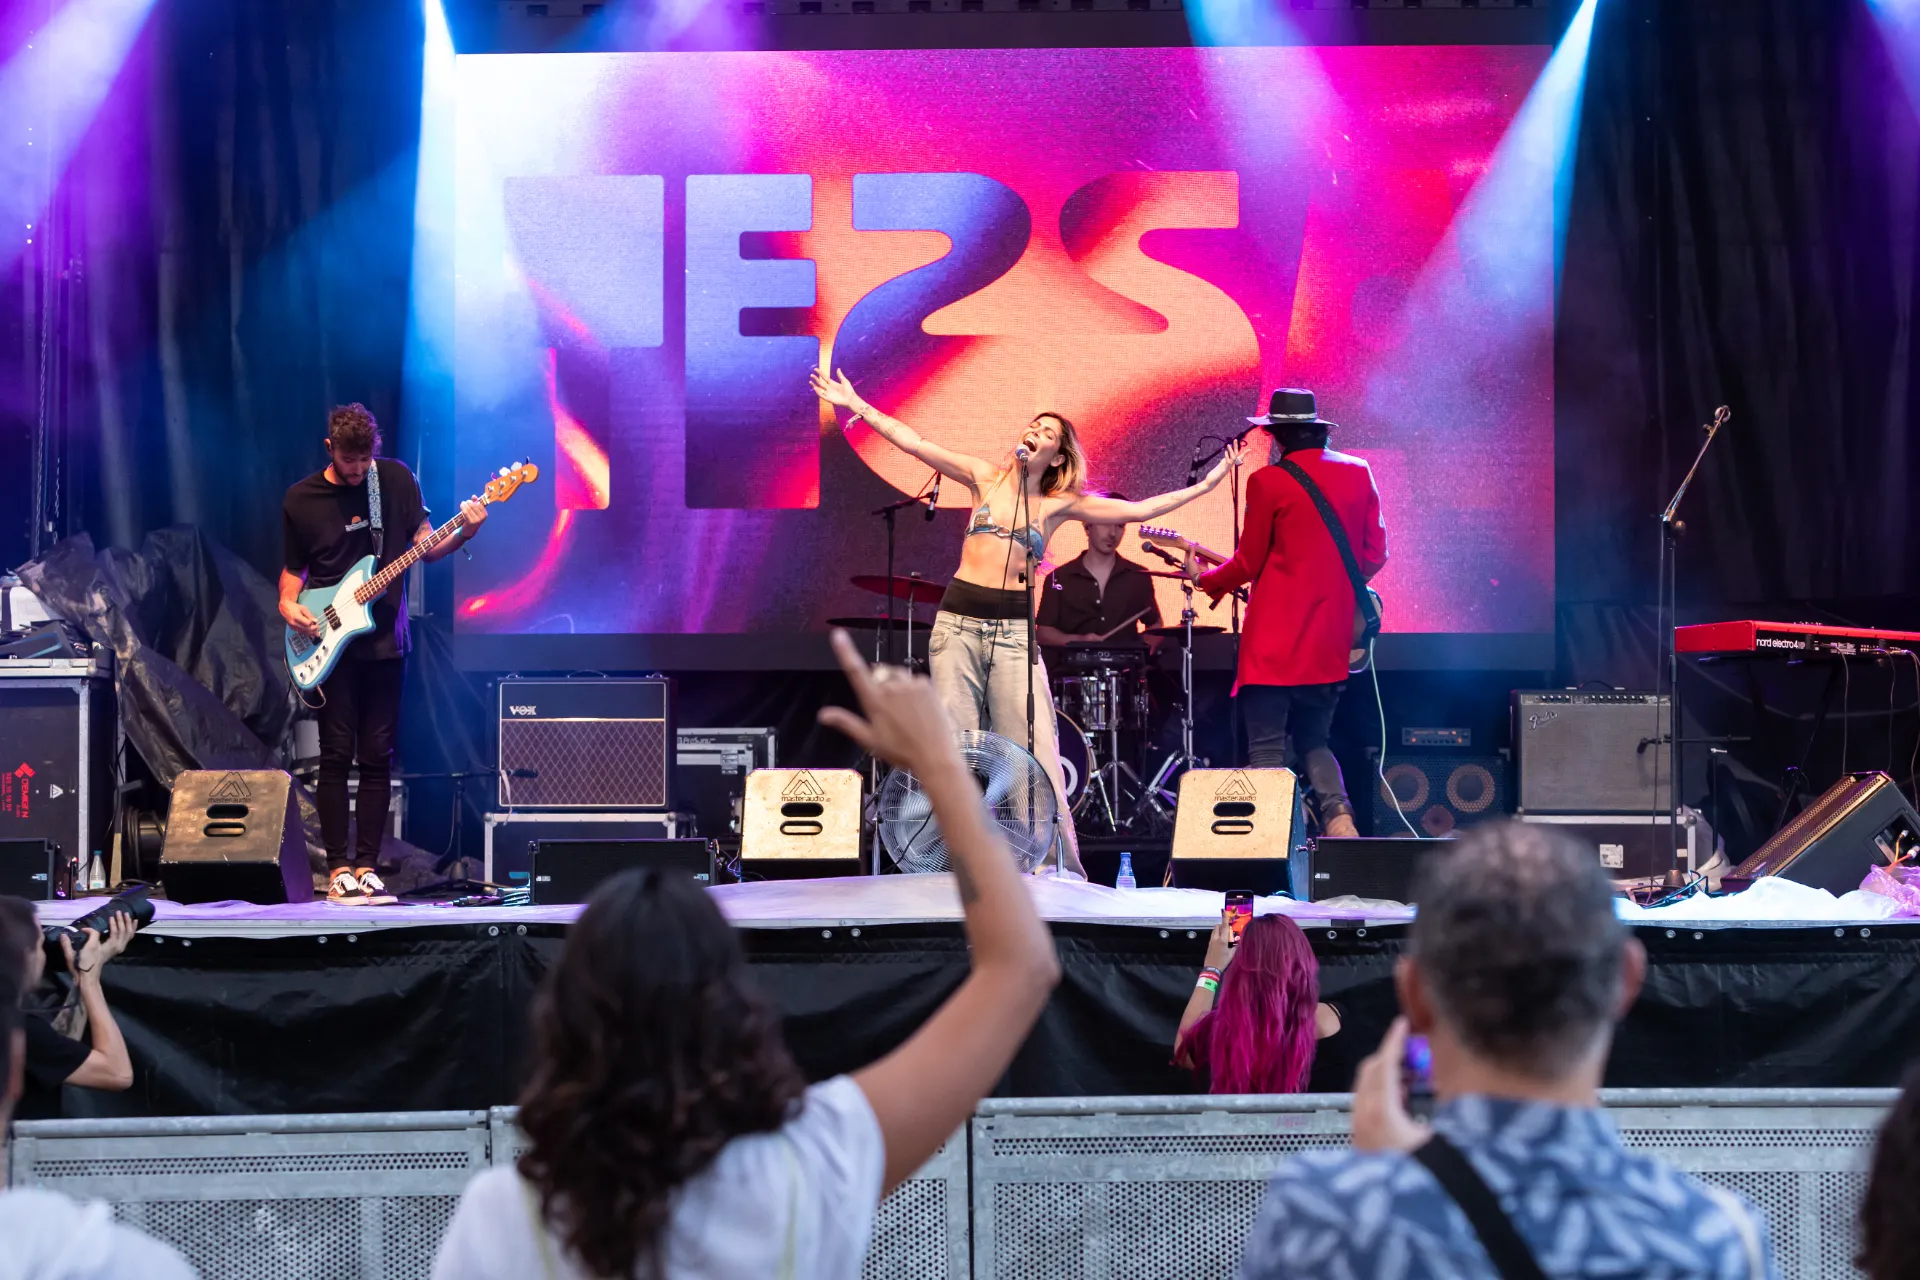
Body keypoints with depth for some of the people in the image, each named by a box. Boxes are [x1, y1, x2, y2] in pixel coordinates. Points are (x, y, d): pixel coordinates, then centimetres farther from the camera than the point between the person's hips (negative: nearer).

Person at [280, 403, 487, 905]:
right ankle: (338, 868, 1)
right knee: (337, 754, -4)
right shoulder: (301, 500, 2)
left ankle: (366, 865, 8)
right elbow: (294, 568, 11)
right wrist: (289, 604, -8)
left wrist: (462, 534, -15)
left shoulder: (395, 479, 3)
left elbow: (425, 545, 4)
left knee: (377, 756, 3)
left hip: (384, 640, 1)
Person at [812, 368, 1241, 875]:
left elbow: (1137, 510, 4)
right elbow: (913, 442, 7)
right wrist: (856, 406, 4)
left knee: (1033, 756, -7)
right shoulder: (986, 477, 9)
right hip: (958, 622, 1)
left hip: (1014, 630, -1)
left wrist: (1206, 485, 0)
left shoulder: (1059, 504, 7)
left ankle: (1060, 866, -3)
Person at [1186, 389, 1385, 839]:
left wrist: (1202, 578, 14)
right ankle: (1338, 815, -4)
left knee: (1266, 747, -1)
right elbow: (1375, 554, 8)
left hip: (1275, 639, -5)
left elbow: (1248, 564, -3)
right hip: (1332, 642, 5)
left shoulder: (1267, 482, -8)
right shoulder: (1358, 474, 6)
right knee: (1313, 741, 18)